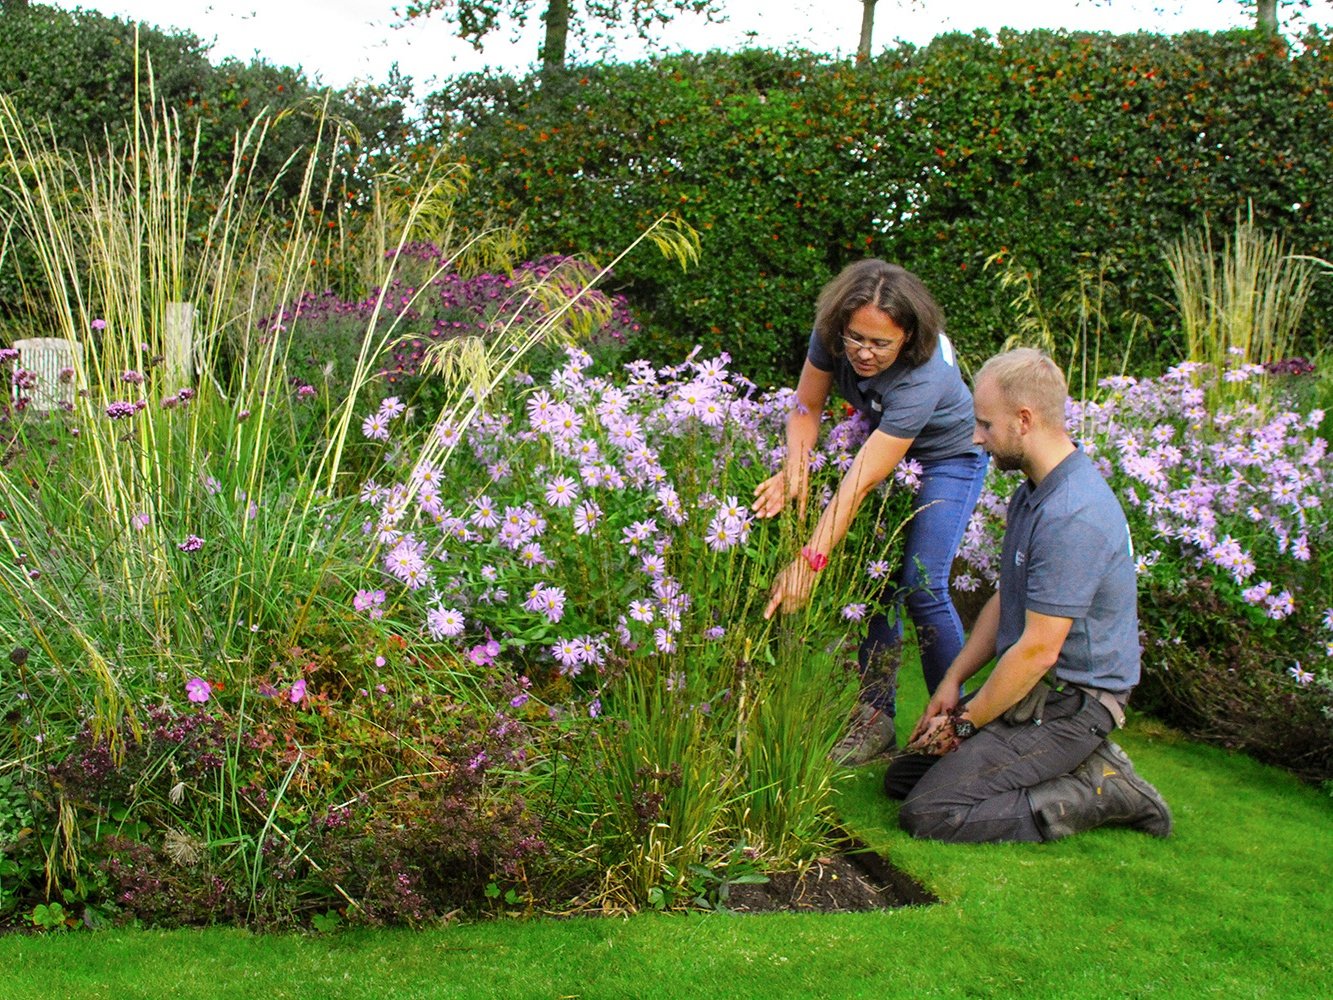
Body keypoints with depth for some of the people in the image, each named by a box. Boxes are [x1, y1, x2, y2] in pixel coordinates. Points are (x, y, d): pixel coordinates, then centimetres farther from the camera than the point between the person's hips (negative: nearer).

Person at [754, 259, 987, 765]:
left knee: (922, 587, -16)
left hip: (947, 458, -5)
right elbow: (806, 409, -13)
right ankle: (876, 718, 6)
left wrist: (810, 560, -45)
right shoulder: (832, 333, -24)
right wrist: (795, 466, -34)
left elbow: (861, 480, -43)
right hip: (883, 445, 5)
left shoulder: (924, 376, -40)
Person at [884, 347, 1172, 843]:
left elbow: (1039, 650, -24)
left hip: (1068, 704, -10)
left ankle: (1102, 791, -6)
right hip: (1033, 689, 10)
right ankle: (1085, 766, 9)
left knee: (928, 814, -18)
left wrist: (965, 723, -12)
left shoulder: (1072, 515, -26)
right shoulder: (1032, 492, 8)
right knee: (901, 776, 10)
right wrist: (952, 683, 7)